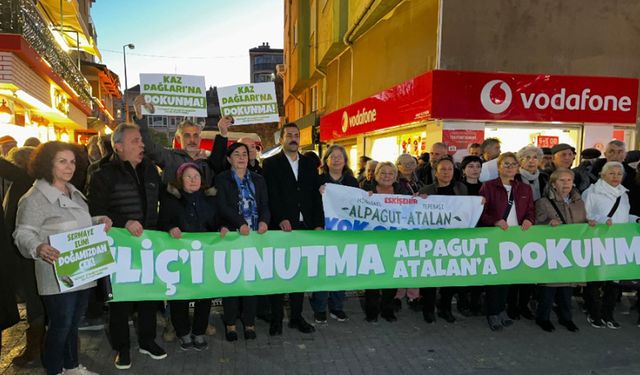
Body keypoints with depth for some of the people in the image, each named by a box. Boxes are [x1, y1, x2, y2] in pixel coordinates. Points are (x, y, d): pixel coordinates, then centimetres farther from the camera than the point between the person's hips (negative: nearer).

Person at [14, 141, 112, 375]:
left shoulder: (74, 192, 14)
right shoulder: (35, 198, -13)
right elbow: (23, 233, -17)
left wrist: (99, 221, 4)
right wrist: (37, 248, -36)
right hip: (57, 275, -8)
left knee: (73, 322, 19)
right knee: (60, 325, 3)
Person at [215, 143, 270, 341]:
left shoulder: (258, 180, 15)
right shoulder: (221, 179, 4)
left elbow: (265, 205, 7)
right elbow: (223, 206, -8)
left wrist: (264, 220, -14)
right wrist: (240, 223, -21)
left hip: (255, 235, 3)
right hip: (232, 235, -2)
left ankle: (249, 321, 15)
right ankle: (230, 322, 13)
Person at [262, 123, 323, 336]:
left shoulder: (309, 164, 14)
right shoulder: (270, 164, 2)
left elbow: (316, 195, 10)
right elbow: (271, 195, -9)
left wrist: (318, 224, 2)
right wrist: (281, 219, -20)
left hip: (305, 227, 4)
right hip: (281, 226, -4)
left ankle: (296, 317, 21)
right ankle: (276, 319, 13)